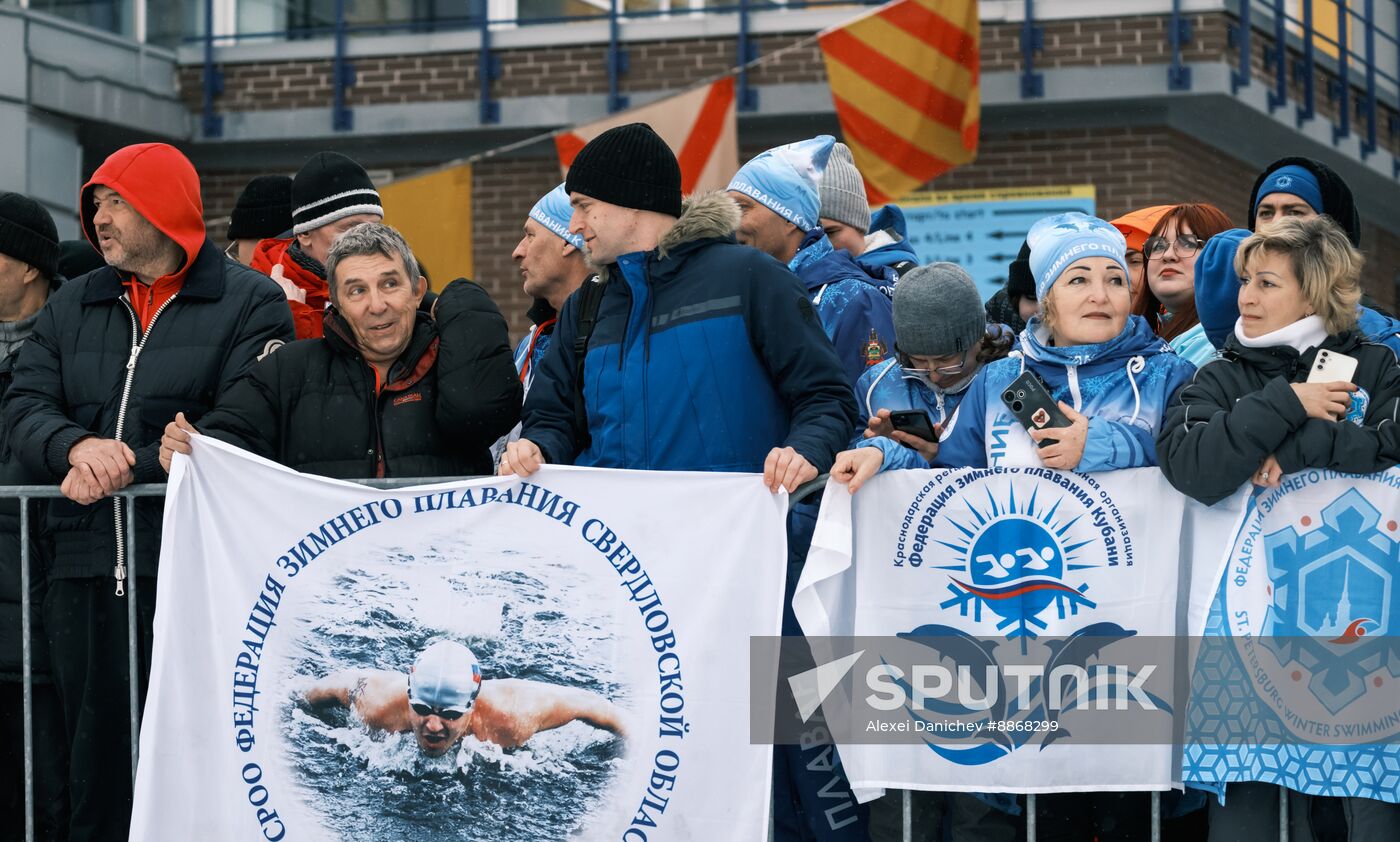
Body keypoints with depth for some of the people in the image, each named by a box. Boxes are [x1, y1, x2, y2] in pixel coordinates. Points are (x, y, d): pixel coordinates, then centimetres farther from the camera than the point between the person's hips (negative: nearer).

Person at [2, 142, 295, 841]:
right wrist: (77, 447, -14)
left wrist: (132, 467, -14)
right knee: (96, 763, 8)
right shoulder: (71, 306, 18)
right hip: (86, 567, 5)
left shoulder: (248, 303, 1)